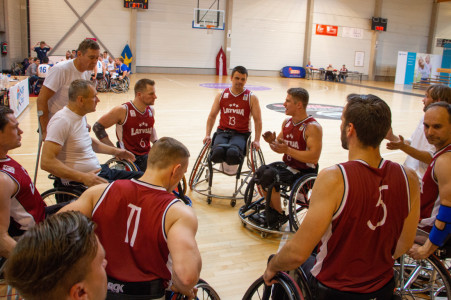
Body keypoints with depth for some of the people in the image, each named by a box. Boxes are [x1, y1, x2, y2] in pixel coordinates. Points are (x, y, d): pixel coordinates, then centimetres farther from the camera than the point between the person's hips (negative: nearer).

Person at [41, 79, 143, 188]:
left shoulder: (81, 116, 11)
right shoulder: (62, 120, -18)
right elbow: (46, 162, -25)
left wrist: (114, 151, 23)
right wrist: (83, 177, -28)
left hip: (99, 172, 10)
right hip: (79, 183, -9)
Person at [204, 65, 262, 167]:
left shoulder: (252, 98, 4)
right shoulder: (221, 95, 9)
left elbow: (257, 120, 5)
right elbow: (212, 116, 15)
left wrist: (257, 140, -6)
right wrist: (207, 135, 4)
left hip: (241, 134, -1)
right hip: (223, 132, 1)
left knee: (233, 153, -35)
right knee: (218, 151, -34)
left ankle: (232, 166, -3)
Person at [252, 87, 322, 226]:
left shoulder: (313, 127, -18)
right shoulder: (287, 122, 7)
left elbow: (314, 157, -27)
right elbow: (280, 148, 15)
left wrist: (288, 150, -31)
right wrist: (272, 141, -8)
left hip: (304, 172, -8)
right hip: (288, 165, 8)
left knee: (269, 175, -24)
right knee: (261, 171, -14)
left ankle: (278, 215, -5)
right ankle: (271, 208, 3)